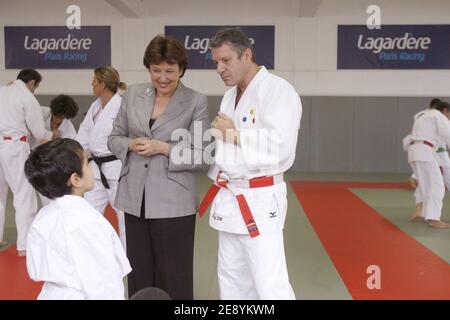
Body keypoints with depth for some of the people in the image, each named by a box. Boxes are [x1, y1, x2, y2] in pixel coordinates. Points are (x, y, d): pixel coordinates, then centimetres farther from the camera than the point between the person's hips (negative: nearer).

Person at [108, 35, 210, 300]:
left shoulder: (196, 102, -6)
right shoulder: (133, 95, 6)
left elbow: (201, 156, -7)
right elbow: (114, 137, 11)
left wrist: (163, 148, -19)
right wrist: (131, 144, -10)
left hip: (173, 202, -4)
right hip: (135, 199, 4)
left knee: (174, 278, 5)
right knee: (139, 274, 16)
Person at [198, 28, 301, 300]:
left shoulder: (278, 90, -13)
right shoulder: (231, 95, 15)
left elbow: (280, 146, -24)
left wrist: (234, 134, -16)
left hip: (259, 200, -8)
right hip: (229, 198, 9)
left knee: (269, 284, -5)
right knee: (232, 277, 18)